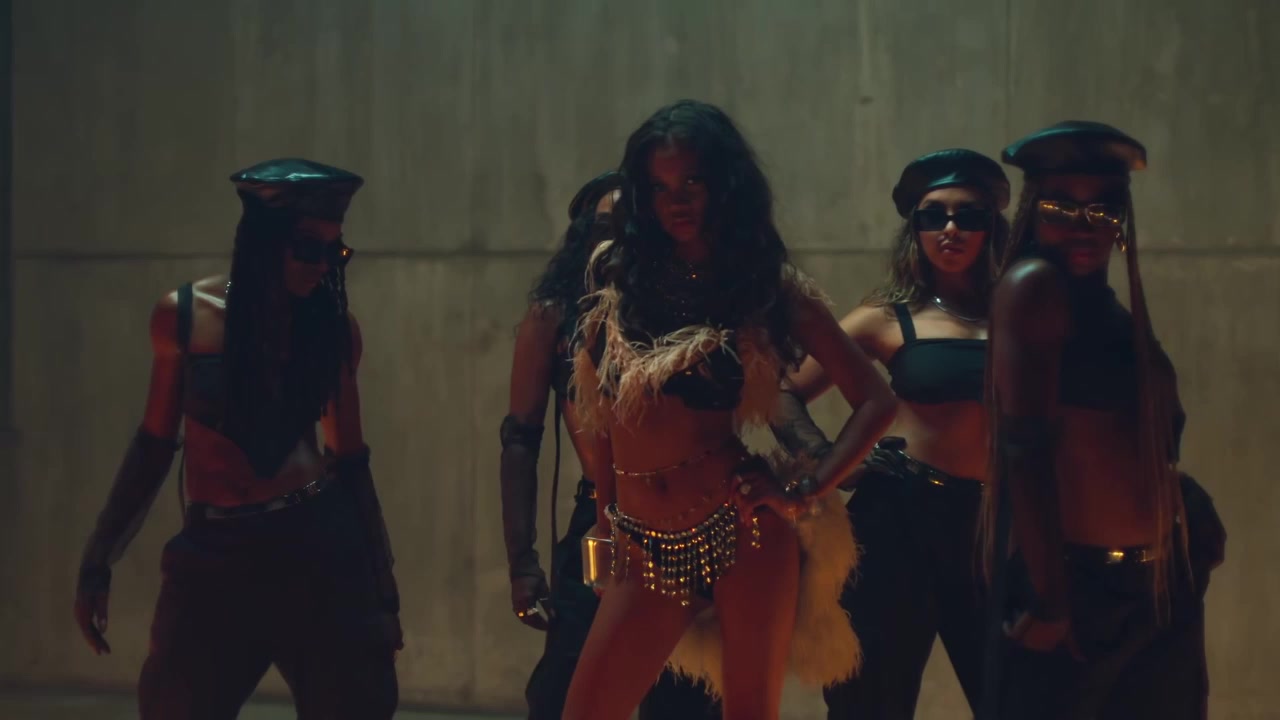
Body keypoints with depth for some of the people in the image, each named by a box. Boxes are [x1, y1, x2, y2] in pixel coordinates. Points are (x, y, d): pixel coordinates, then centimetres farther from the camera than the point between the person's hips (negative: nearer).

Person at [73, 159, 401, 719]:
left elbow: (350, 458, 8)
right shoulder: (184, 315, 1)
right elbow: (155, 444, 7)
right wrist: (98, 557, 5)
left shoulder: (335, 327, 3)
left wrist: (383, 588, 9)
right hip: (213, 559, 0)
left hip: (320, 547, 0)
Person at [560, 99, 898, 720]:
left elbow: (875, 400, 0)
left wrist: (812, 486, -10)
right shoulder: (615, 273, 8)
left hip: (743, 531, -3)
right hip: (645, 550, 3)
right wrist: (605, 505, 12)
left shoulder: (772, 288, 1)